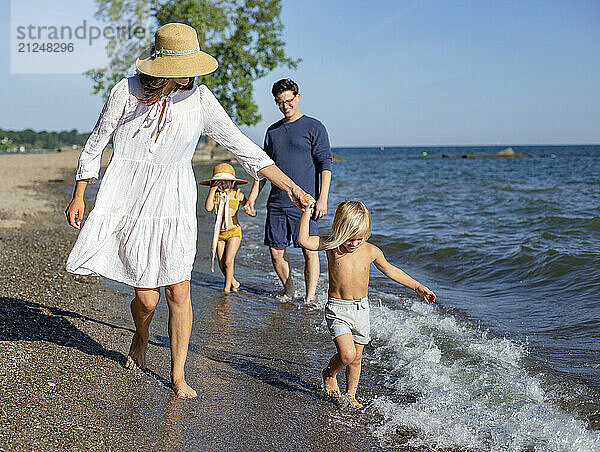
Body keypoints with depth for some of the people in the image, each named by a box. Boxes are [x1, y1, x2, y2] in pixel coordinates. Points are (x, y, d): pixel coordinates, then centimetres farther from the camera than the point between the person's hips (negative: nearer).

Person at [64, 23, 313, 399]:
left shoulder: (199, 98, -4)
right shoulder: (127, 90, -6)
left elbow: (242, 146, -2)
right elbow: (97, 143, 6)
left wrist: (290, 187, -7)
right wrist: (78, 196, 7)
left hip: (173, 205, 1)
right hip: (129, 202, -1)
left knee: (179, 293, -4)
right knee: (147, 297, 0)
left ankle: (178, 374, 14)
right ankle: (140, 340, 36)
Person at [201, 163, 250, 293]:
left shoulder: (237, 195, -2)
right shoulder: (215, 195, 0)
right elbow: (208, 208, -17)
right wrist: (213, 189, -15)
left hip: (234, 232, -3)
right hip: (219, 233, 3)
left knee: (228, 261, -11)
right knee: (222, 265, 6)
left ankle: (227, 287, 5)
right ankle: (233, 282, 29)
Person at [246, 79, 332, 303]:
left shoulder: (314, 127, 1)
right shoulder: (273, 131, 16)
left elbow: (325, 164, -5)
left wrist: (322, 198, -14)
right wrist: (252, 196, 13)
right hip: (276, 203, 5)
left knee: (309, 251, -4)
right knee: (276, 250, 5)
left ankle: (310, 298, 6)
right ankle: (289, 292, 23)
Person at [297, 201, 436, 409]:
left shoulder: (371, 251, -1)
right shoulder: (331, 246, -7)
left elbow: (390, 271, 14)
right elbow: (304, 240, -18)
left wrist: (418, 287, 17)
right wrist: (307, 214, -20)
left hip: (361, 309, 4)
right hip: (337, 309, -3)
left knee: (356, 358, 12)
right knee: (347, 354, -17)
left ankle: (351, 395, 31)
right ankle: (329, 373, 15)